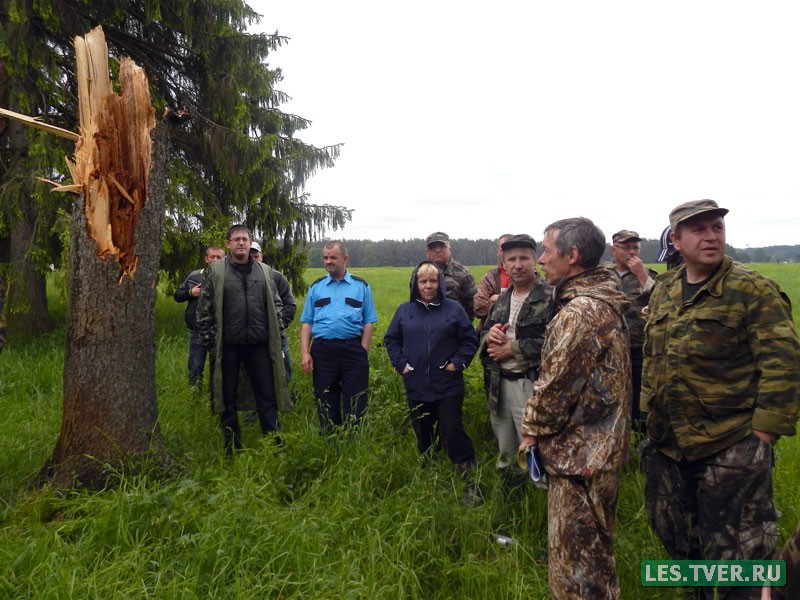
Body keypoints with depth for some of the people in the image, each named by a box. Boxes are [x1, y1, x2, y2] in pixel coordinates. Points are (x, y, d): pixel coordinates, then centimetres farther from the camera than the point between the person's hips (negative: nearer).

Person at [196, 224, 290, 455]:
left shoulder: (265, 271, 10)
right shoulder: (215, 271, 2)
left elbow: (275, 305, 14)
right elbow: (204, 309, 2)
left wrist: (276, 336, 6)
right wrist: (209, 341, -3)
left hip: (259, 343, 2)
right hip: (227, 346, -1)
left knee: (267, 396, 5)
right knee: (227, 398, 9)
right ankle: (232, 449, 22)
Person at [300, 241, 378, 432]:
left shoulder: (361, 286, 8)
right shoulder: (316, 287, 13)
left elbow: (369, 322, 5)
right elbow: (307, 322, 10)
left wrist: (363, 352, -5)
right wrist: (304, 353, -1)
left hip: (353, 350, -2)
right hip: (322, 350, 2)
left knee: (355, 404, 1)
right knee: (325, 402, 9)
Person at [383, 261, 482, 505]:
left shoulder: (453, 309, 0)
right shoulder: (404, 310, 6)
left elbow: (470, 339, 3)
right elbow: (391, 339, 12)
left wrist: (457, 362, -7)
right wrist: (400, 363, 0)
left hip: (448, 386, -3)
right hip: (416, 387, 3)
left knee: (453, 432, -6)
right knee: (423, 437, 13)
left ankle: (471, 482, 5)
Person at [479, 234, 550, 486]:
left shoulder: (550, 297, -12)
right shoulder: (502, 300, 13)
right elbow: (482, 334, 19)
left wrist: (511, 348, -16)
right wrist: (489, 334, -5)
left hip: (532, 386, -7)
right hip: (500, 385, 7)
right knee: (506, 453, 22)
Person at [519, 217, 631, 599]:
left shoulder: (580, 311, -23)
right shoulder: (605, 302, 9)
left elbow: (555, 384, -21)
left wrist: (532, 430, -5)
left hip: (577, 453, -10)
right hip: (600, 447, 10)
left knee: (574, 563, 4)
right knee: (595, 548, 26)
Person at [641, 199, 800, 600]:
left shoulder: (752, 290, -12)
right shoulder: (664, 291, 6)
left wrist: (764, 431, -17)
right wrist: (650, 412, 13)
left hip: (731, 449, -6)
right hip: (666, 444, 7)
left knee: (734, 549, 8)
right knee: (672, 531, 23)